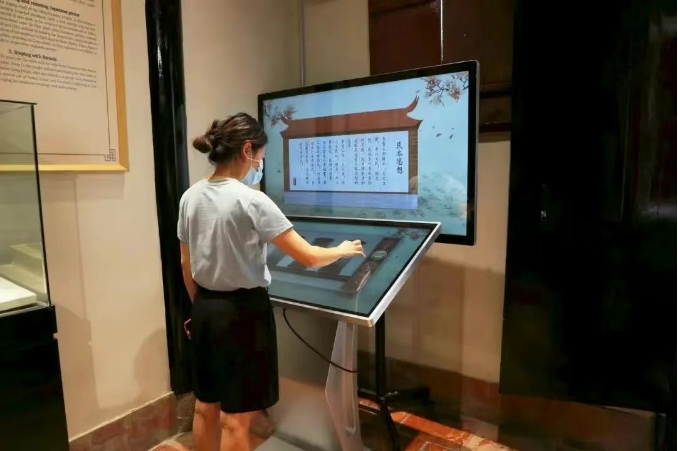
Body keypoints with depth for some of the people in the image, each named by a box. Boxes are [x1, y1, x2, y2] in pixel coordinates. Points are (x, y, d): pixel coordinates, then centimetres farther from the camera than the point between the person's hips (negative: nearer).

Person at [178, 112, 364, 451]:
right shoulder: (251, 201, -20)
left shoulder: (191, 197, 1)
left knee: (205, 405, 22)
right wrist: (343, 251, 1)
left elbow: (186, 263, 10)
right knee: (236, 417, 8)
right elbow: (308, 258, -18)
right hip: (243, 311, -7)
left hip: (206, 309, 7)